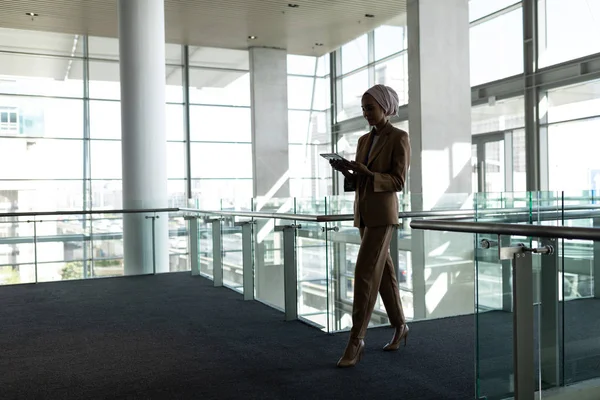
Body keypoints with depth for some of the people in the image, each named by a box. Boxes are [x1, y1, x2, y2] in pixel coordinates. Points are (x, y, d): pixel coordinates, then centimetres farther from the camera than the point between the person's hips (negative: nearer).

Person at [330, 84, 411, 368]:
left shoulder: (399, 138, -7)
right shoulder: (364, 140, 14)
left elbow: (398, 182, -12)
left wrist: (366, 172, -24)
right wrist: (347, 171, -7)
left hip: (383, 214, -7)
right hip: (363, 213, 8)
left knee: (365, 273, -12)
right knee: (383, 271, 14)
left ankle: (356, 339, -5)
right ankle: (400, 325, 28)